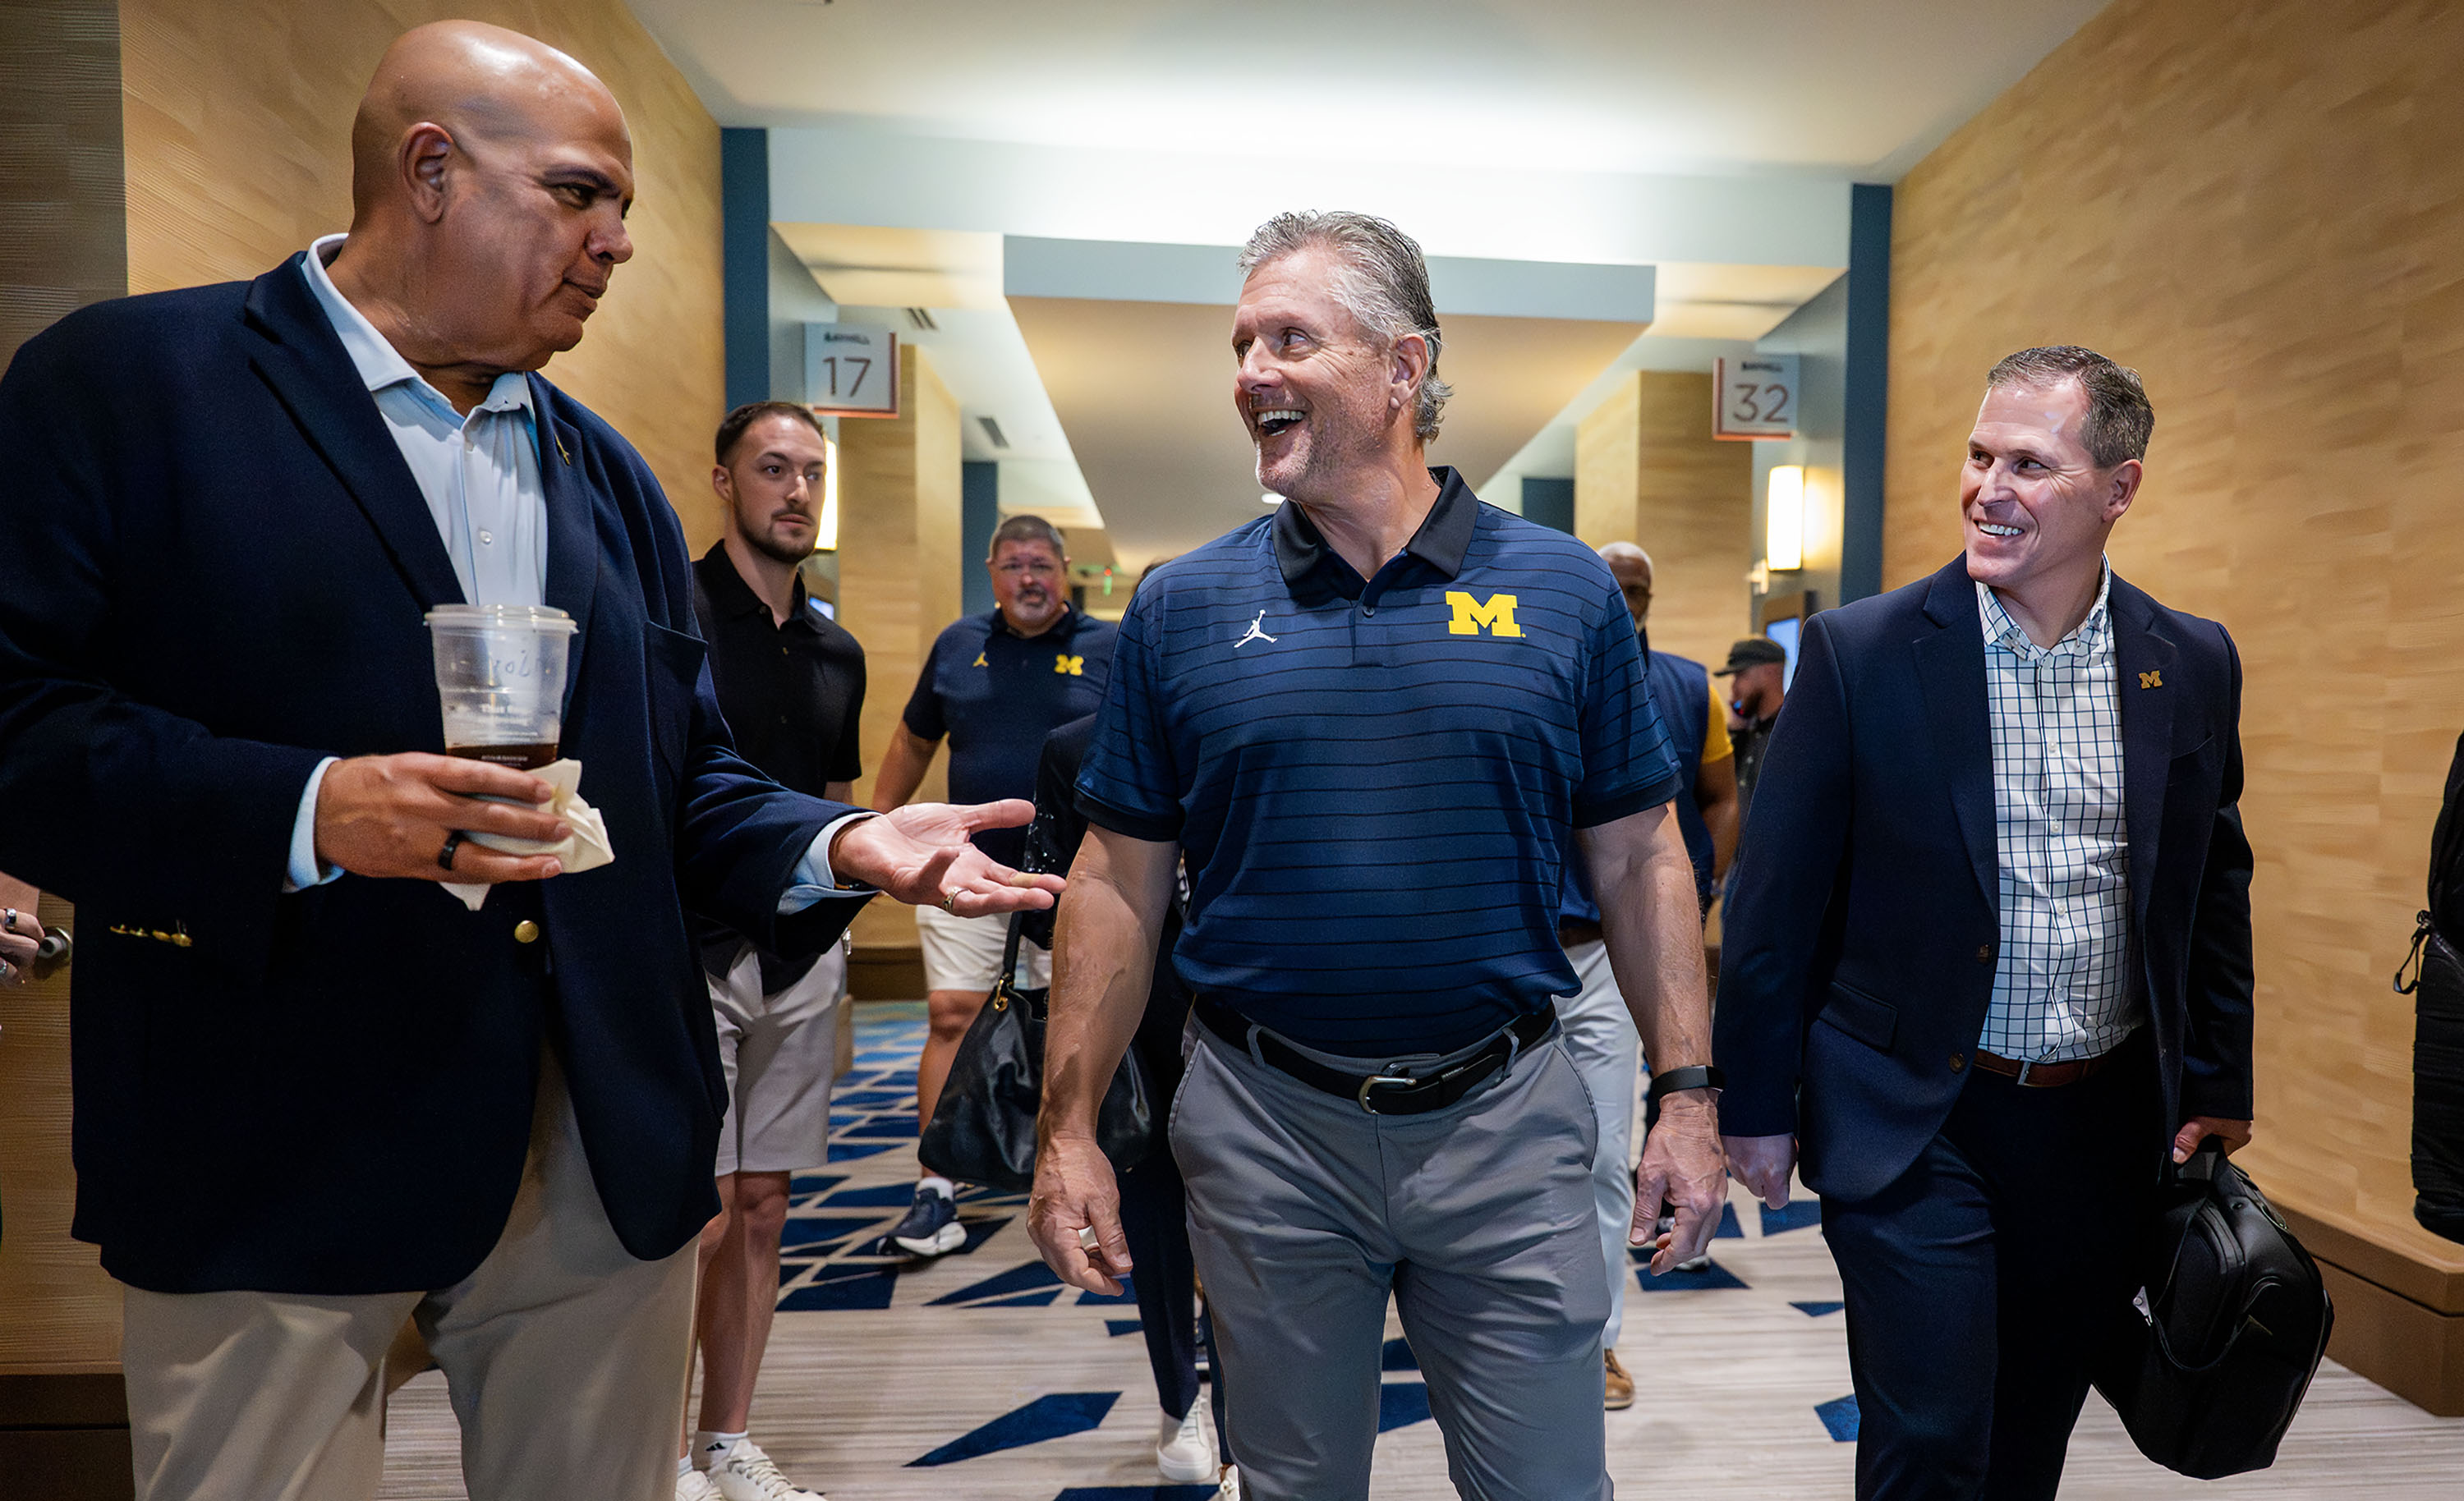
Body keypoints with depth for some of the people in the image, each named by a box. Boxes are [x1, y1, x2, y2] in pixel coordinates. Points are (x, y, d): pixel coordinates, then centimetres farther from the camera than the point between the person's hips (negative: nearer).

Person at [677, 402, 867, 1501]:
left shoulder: (838, 651, 12)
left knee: (762, 1210, 13)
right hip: (685, 952, -6)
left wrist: (828, 928, 12)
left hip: (799, 961, 6)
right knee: (698, 1218, -2)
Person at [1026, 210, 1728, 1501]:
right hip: (1264, 1128, 1)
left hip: (1506, 1117, 0)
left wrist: (1687, 1095, 0)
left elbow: (1637, 859, 3)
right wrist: (1068, 1131, -1)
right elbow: (1120, 881, 0)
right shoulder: (1184, 607, -2)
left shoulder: (1563, 591, -2)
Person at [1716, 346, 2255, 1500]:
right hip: (1915, 1123, -4)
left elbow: (2213, 885, 12)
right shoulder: (1860, 650, -11)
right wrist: (1756, 1103, -6)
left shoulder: (2193, 665, 1)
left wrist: (2216, 1089, 12)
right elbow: (1776, 895, -8)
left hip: (2103, 1131, 4)